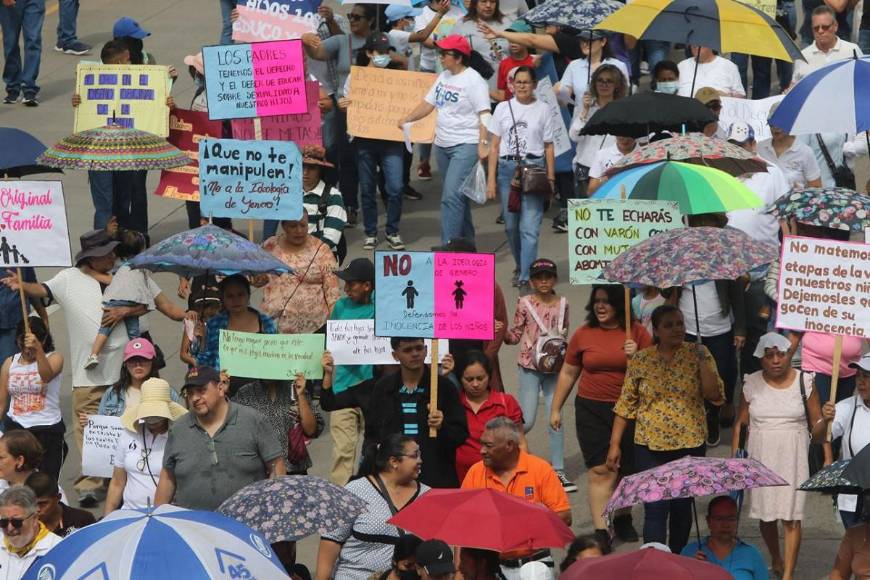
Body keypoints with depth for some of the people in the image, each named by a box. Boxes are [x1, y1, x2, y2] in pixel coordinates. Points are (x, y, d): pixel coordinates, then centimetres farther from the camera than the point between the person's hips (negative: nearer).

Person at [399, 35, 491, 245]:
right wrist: (407, 119, 4)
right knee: (457, 196, 15)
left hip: (465, 145, -9)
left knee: (452, 196, -16)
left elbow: (484, 115, -16)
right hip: (443, 145, 9)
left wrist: (483, 143, -24)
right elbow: (428, 103, 17)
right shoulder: (443, 77, 12)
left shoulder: (473, 80, -12)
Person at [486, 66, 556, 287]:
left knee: (530, 227, -10)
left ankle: (525, 276, -13)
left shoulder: (543, 110, 5)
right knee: (511, 225, 9)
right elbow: (494, 146, 8)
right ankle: (521, 266, 28)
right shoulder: (503, 108, 9)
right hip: (507, 167, 2)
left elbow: (549, 147, 6)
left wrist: (550, 179, -1)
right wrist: (491, 179, 2)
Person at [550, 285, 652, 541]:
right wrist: (556, 409, 13)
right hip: (592, 410, -1)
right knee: (600, 470, -9)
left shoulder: (637, 332, 1)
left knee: (626, 469, 11)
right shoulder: (583, 334, 4)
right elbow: (568, 373, 13)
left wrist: (636, 357, -15)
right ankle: (600, 531, -13)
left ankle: (623, 519, 33)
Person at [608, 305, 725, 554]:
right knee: (655, 509, -8)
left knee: (682, 507, 10)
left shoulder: (698, 354, 0)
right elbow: (626, 405, 4)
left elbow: (714, 395, -8)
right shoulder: (640, 360, 0)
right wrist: (615, 444, 3)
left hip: (690, 445, 1)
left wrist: (703, 362, -16)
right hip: (651, 447, -1)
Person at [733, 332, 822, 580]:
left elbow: (817, 424, 2)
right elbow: (741, 424, 7)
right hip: (760, 458, 2)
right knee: (765, 515, 10)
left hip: (793, 458, -2)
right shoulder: (752, 384, 1)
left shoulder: (804, 383, -2)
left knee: (791, 518, -7)